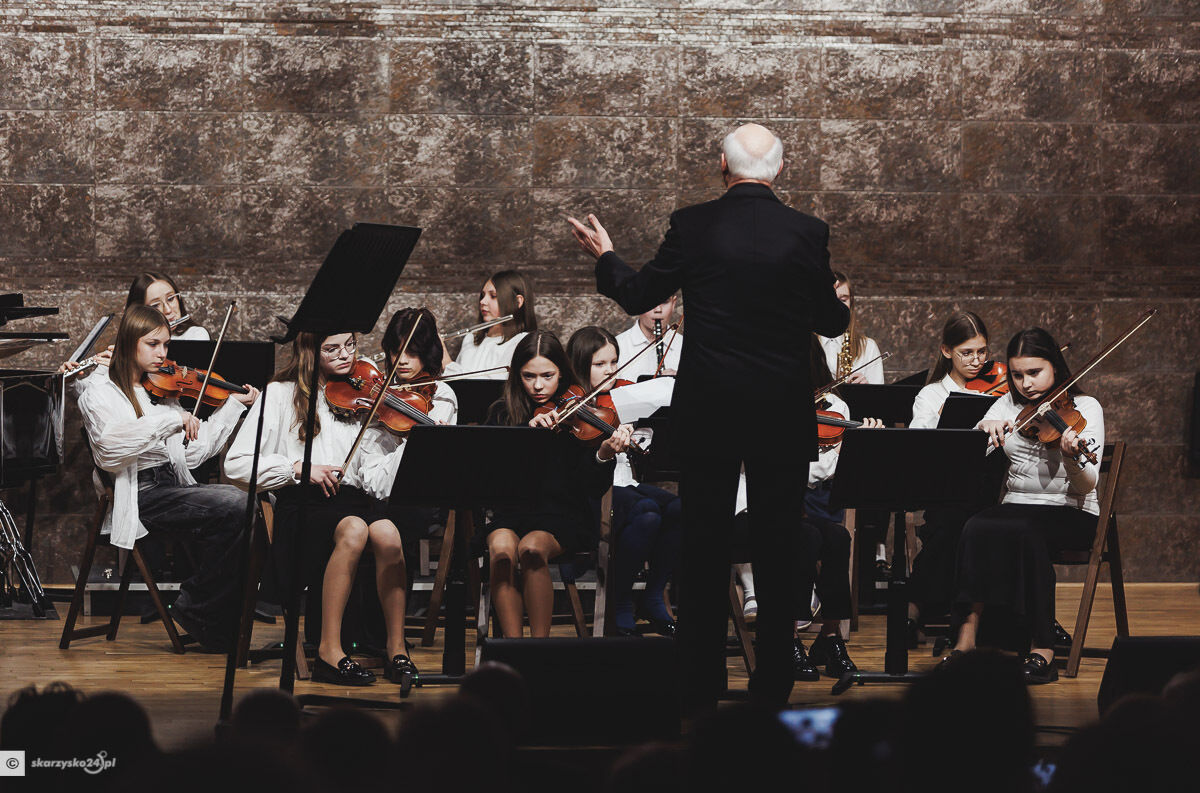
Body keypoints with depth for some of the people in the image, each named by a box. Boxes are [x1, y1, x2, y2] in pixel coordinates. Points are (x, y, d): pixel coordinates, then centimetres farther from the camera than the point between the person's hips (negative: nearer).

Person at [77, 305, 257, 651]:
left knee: (237, 500, -23)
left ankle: (221, 623, -16)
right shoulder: (101, 395, 2)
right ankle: (194, 608, -12)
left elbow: (192, 453, 19)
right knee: (233, 507, -27)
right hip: (140, 495, -6)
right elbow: (110, 444, -19)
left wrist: (234, 405, 21)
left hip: (175, 486, 6)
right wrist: (170, 420, -23)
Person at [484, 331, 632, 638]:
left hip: (564, 516, -2)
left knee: (532, 547, -33)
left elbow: (594, 488, -7)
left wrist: (604, 454, -27)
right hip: (511, 514, 2)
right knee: (502, 548, -31)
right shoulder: (503, 413, 9)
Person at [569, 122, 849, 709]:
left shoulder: (692, 226, -7)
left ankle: (700, 687, 12)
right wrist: (840, 309, 27)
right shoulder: (807, 233, -6)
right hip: (782, 416, 0)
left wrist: (604, 257, 24)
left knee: (703, 547, 9)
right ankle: (771, 688, 11)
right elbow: (831, 323, 3)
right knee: (776, 549, 8)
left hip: (706, 411, 0)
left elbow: (638, 296, 4)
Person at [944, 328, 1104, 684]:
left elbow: (1087, 486, -13)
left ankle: (1042, 652, -34)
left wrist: (1072, 457, -35)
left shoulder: (1084, 407, -3)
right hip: (1017, 507, 4)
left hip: (1070, 515, -3)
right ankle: (967, 638, -32)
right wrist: (985, 428, -19)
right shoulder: (1009, 405, 11)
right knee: (978, 529, -30)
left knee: (1024, 532, -36)